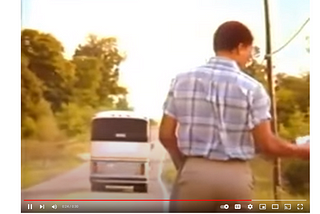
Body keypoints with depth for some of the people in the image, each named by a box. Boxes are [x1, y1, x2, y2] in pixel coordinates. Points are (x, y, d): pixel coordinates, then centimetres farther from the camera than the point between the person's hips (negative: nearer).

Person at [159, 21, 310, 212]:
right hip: (235, 176, -1)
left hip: (194, 172, 2)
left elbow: (166, 135, 3)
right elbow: (267, 144, -6)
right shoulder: (251, 88, -7)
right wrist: (301, 151, 11)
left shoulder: (183, 81, 1)